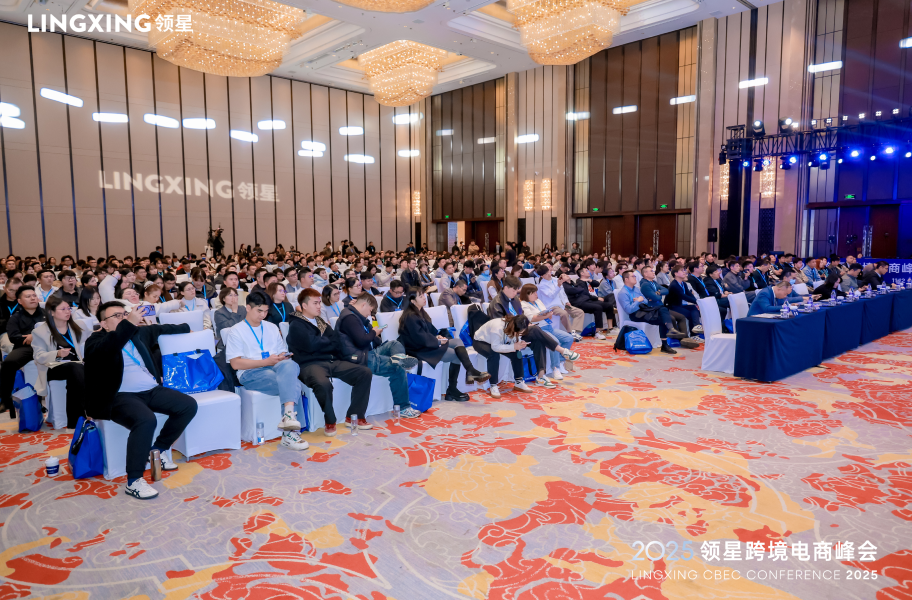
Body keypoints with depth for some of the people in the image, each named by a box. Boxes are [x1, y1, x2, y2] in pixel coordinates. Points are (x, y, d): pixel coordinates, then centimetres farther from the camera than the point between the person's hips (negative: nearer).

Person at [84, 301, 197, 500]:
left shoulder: (139, 333, 20)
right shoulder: (96, 341, 1)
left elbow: (160, 329, 40)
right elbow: (105, 349, -24)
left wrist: (185, 328, 45)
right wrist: (129, 324, -25)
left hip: (152, 390, 7)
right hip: (121, 396, -7)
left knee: (189, 405, -7)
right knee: (146, 420, -34)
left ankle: (158, 449, 13)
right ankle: (133, 481, -22)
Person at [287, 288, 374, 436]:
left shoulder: (320, 321, 23)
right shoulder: (296, 325, 2)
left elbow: (338, 343, 13)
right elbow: (311, 345, -13)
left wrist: (322, 342, -7)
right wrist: (330, 341, 5)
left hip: (333, 361, 7)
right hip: (311, 364, -7)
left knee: (365, 373, -8)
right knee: (323, 383, -39)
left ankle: (354, 416, -1)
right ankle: (330, 422, -14)